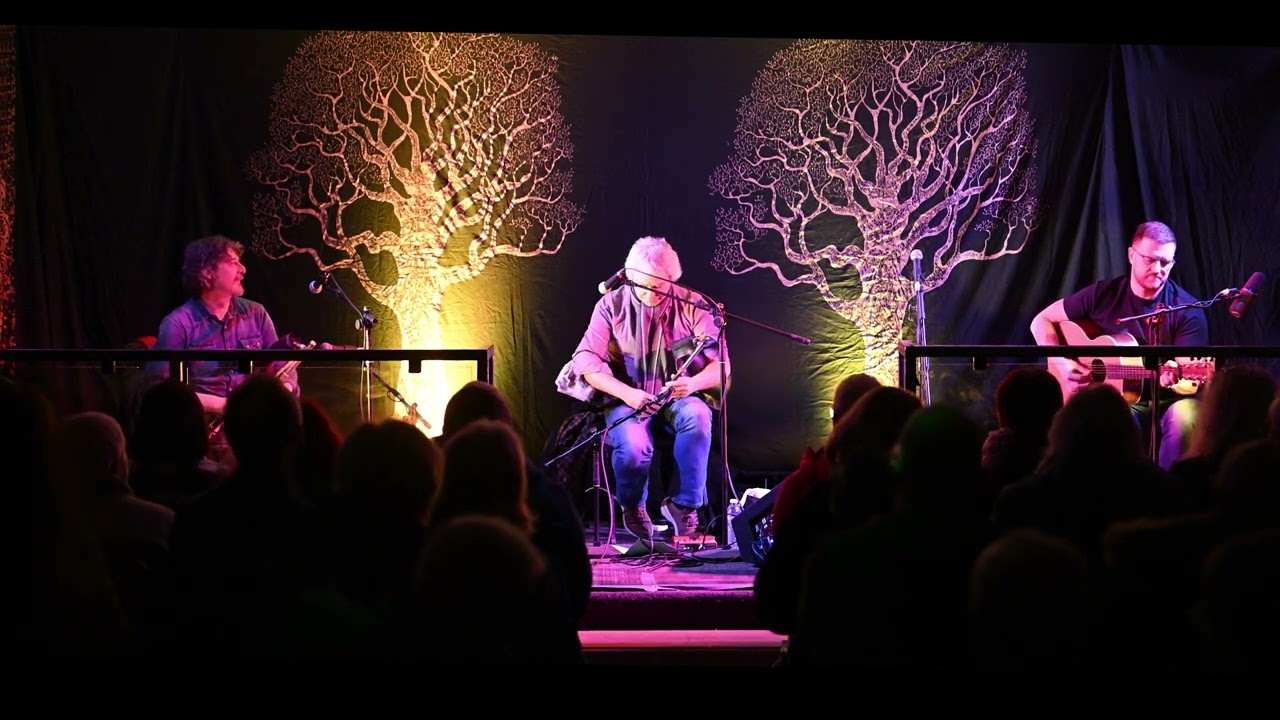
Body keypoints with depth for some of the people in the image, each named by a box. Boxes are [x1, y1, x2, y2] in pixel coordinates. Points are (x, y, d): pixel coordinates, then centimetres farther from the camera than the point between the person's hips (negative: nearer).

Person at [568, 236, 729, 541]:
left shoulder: (692, 305, -2)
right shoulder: (612, 305, -3)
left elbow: (720, 364, -5)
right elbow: (587, 362, -9)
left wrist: (693, 383, -28)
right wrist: (627, 393, -24)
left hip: (679, 397, 1)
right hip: (628, 400, -1)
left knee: (696, 416, -35)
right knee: (634, 447, -33)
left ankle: (685, 504, -19)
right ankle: (632, 506, 2)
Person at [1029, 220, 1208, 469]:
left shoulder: (1188, 310, -7)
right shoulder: (1103, 294, -1)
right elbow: (1042, 321, 7)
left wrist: (1174, 378, -38)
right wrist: (1060, 362, -10)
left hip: (1167, 400, 0)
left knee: (1184, 417, -36)